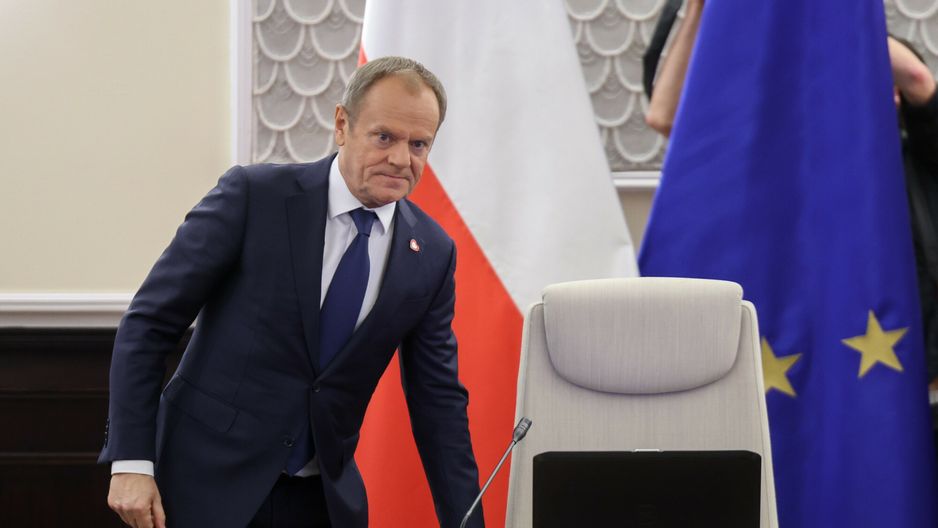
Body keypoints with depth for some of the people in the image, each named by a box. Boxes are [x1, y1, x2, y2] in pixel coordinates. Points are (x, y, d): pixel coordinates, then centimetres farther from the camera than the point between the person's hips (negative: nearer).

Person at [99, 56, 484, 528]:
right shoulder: (253, 196, -11)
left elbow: (437, 399, 6)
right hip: (207, 486, -3)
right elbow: (147, 324, -8)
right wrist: (131, 462, -14)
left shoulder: (431, 254, 1)